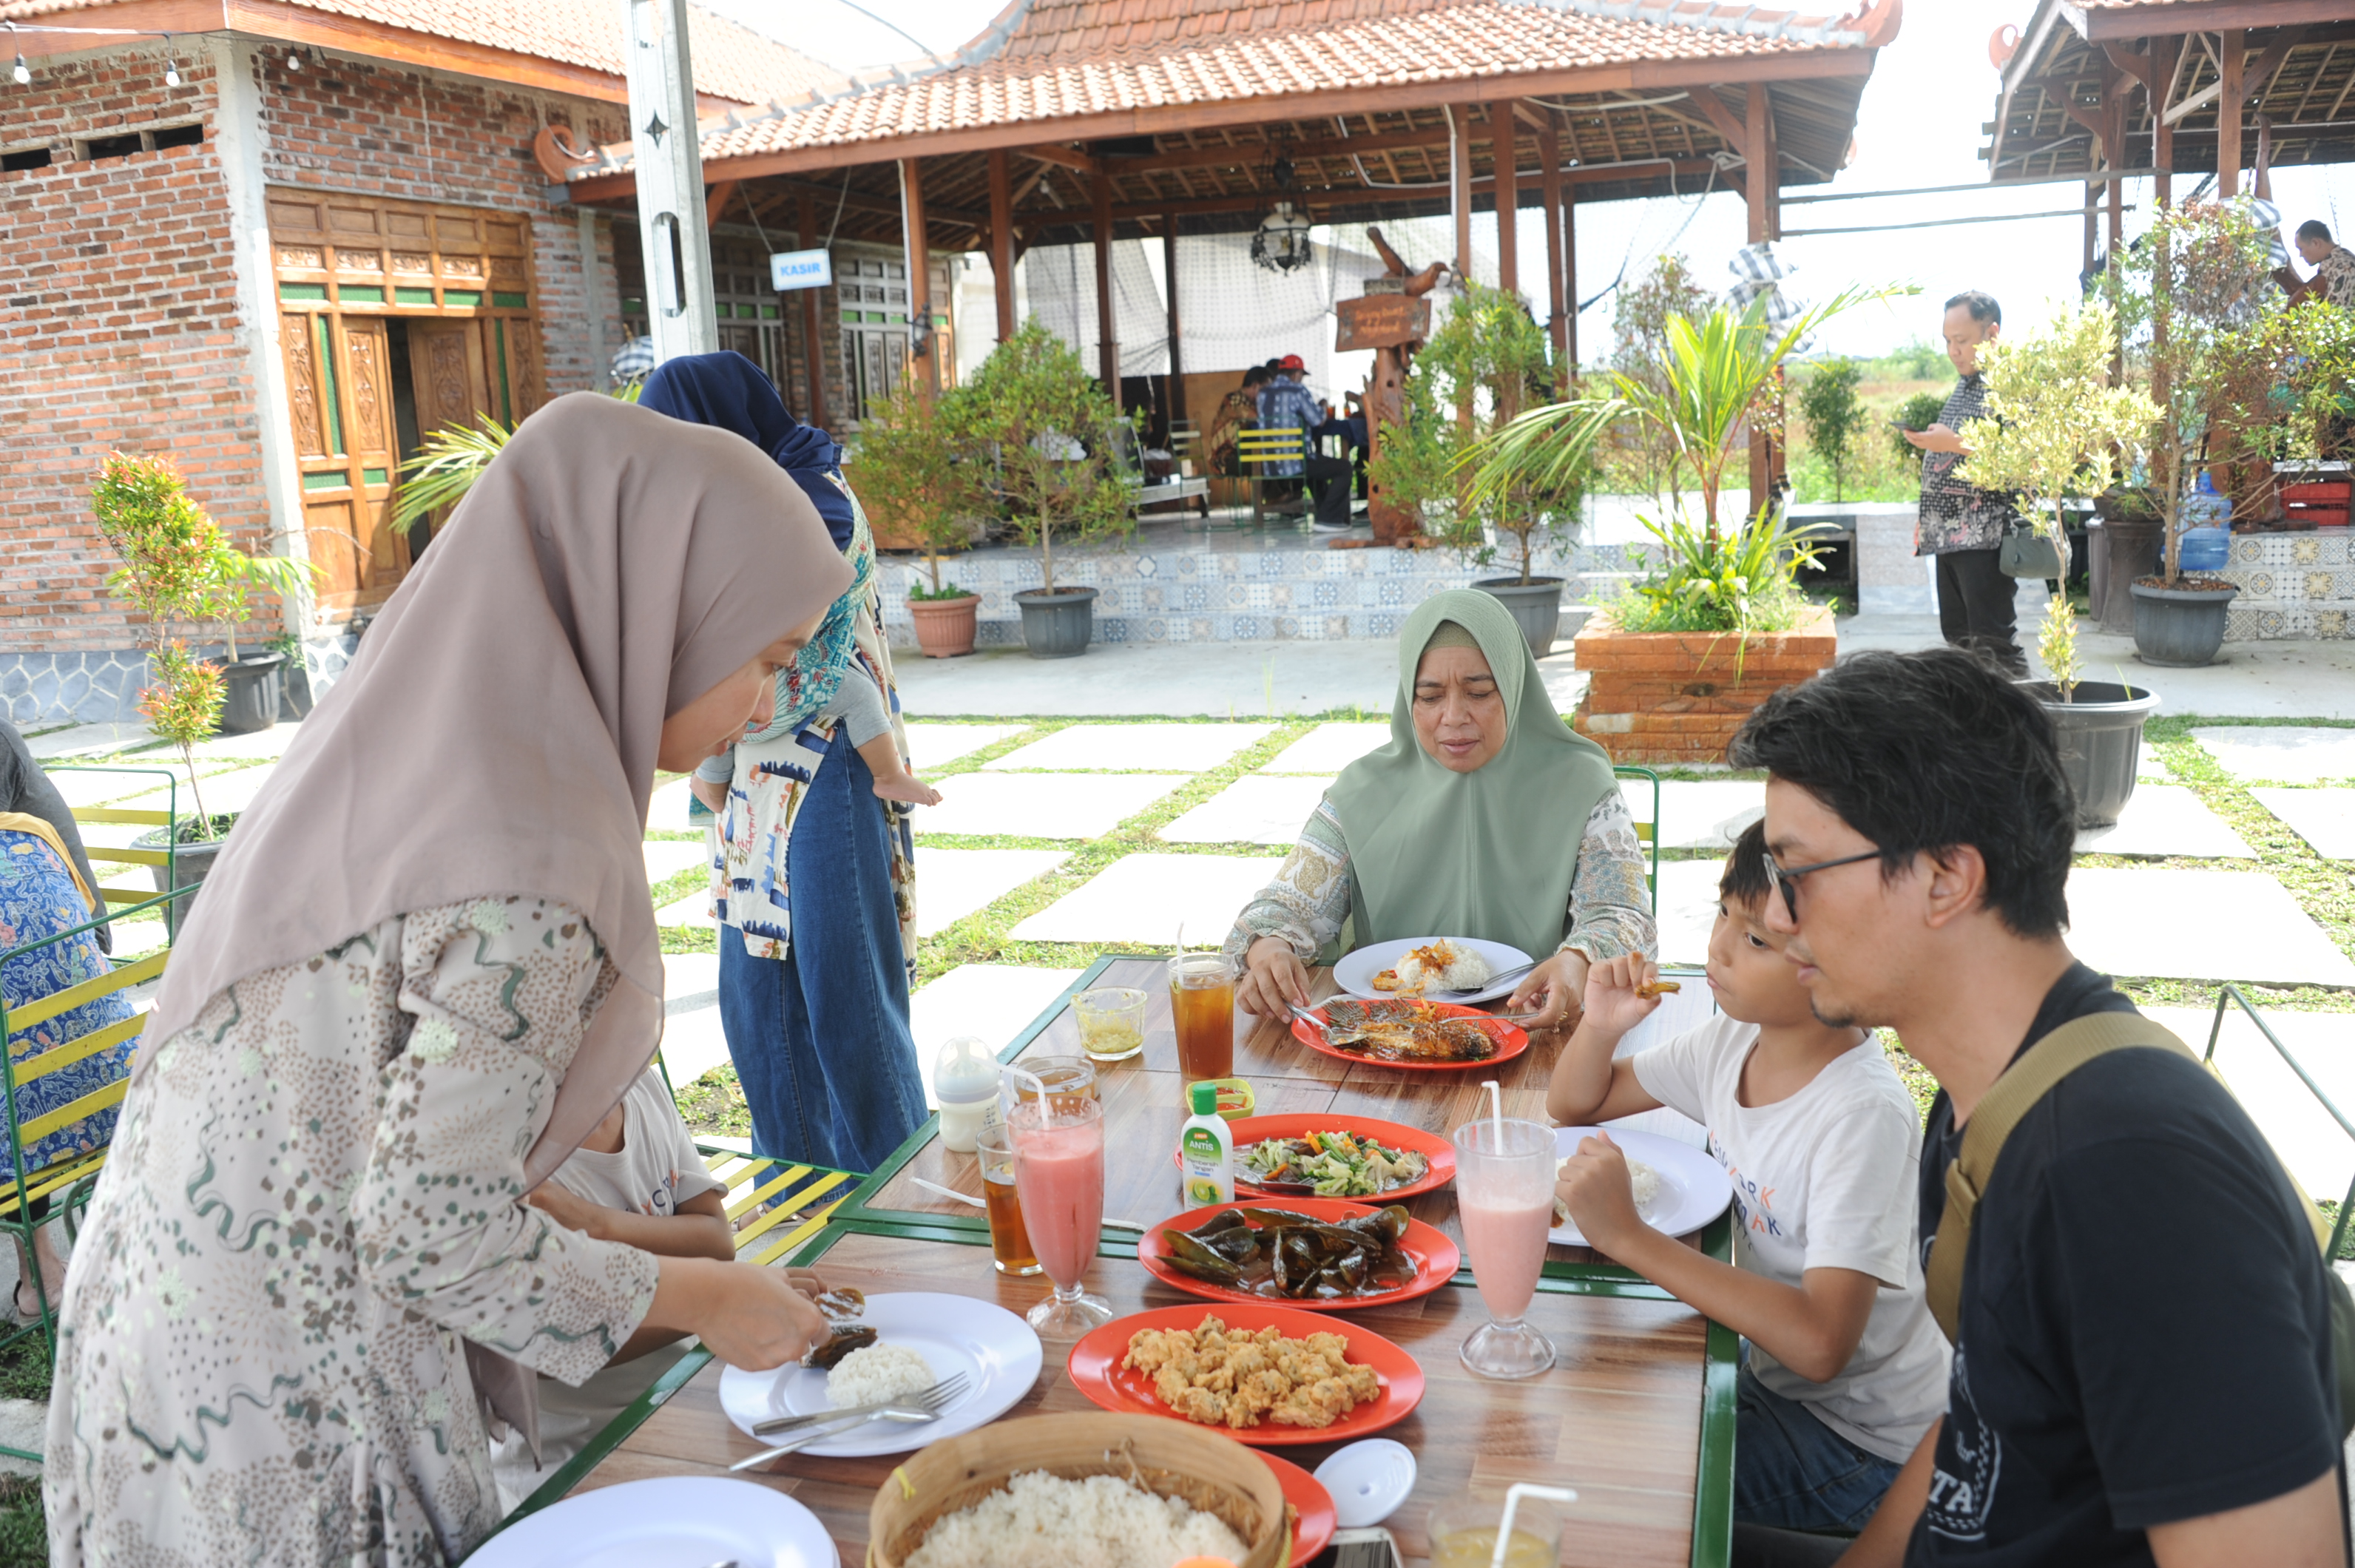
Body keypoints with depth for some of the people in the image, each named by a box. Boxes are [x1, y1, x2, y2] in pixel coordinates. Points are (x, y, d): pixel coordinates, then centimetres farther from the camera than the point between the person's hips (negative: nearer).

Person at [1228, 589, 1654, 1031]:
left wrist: (1576, 962, -33)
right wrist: (1268, 949, -27)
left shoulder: (1580, 785, 0)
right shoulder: (1362, 792, 4)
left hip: (1532, 1026, 1)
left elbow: (1623, 919, -8)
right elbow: (1292, 906, -1)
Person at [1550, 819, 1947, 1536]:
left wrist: (1630, 1236, -37)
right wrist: (1601, 1025, -13)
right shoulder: (1734, 1039, -5)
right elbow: (1575, 1105, 9)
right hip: (1767, 1365, 7)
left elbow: (1820, 1343, -38)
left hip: (1861, 1442, -7)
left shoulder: (1865, 1117, -29)